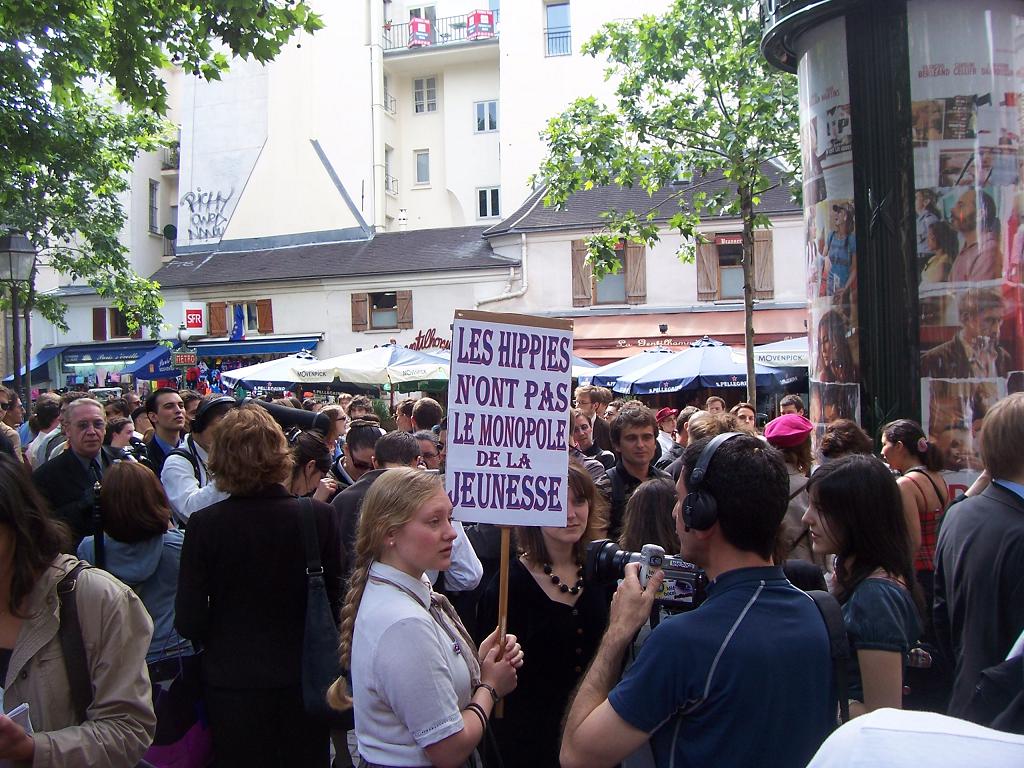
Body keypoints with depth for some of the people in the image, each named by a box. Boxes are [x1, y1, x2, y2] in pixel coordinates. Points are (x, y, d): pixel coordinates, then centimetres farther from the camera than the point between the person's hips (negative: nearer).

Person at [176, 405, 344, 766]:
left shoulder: (204, 524, -14)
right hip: (304, 678, 1)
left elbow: (189, 623, -10)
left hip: (232, 681, 0)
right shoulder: (320, 516, -13)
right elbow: (337, 600, -6)